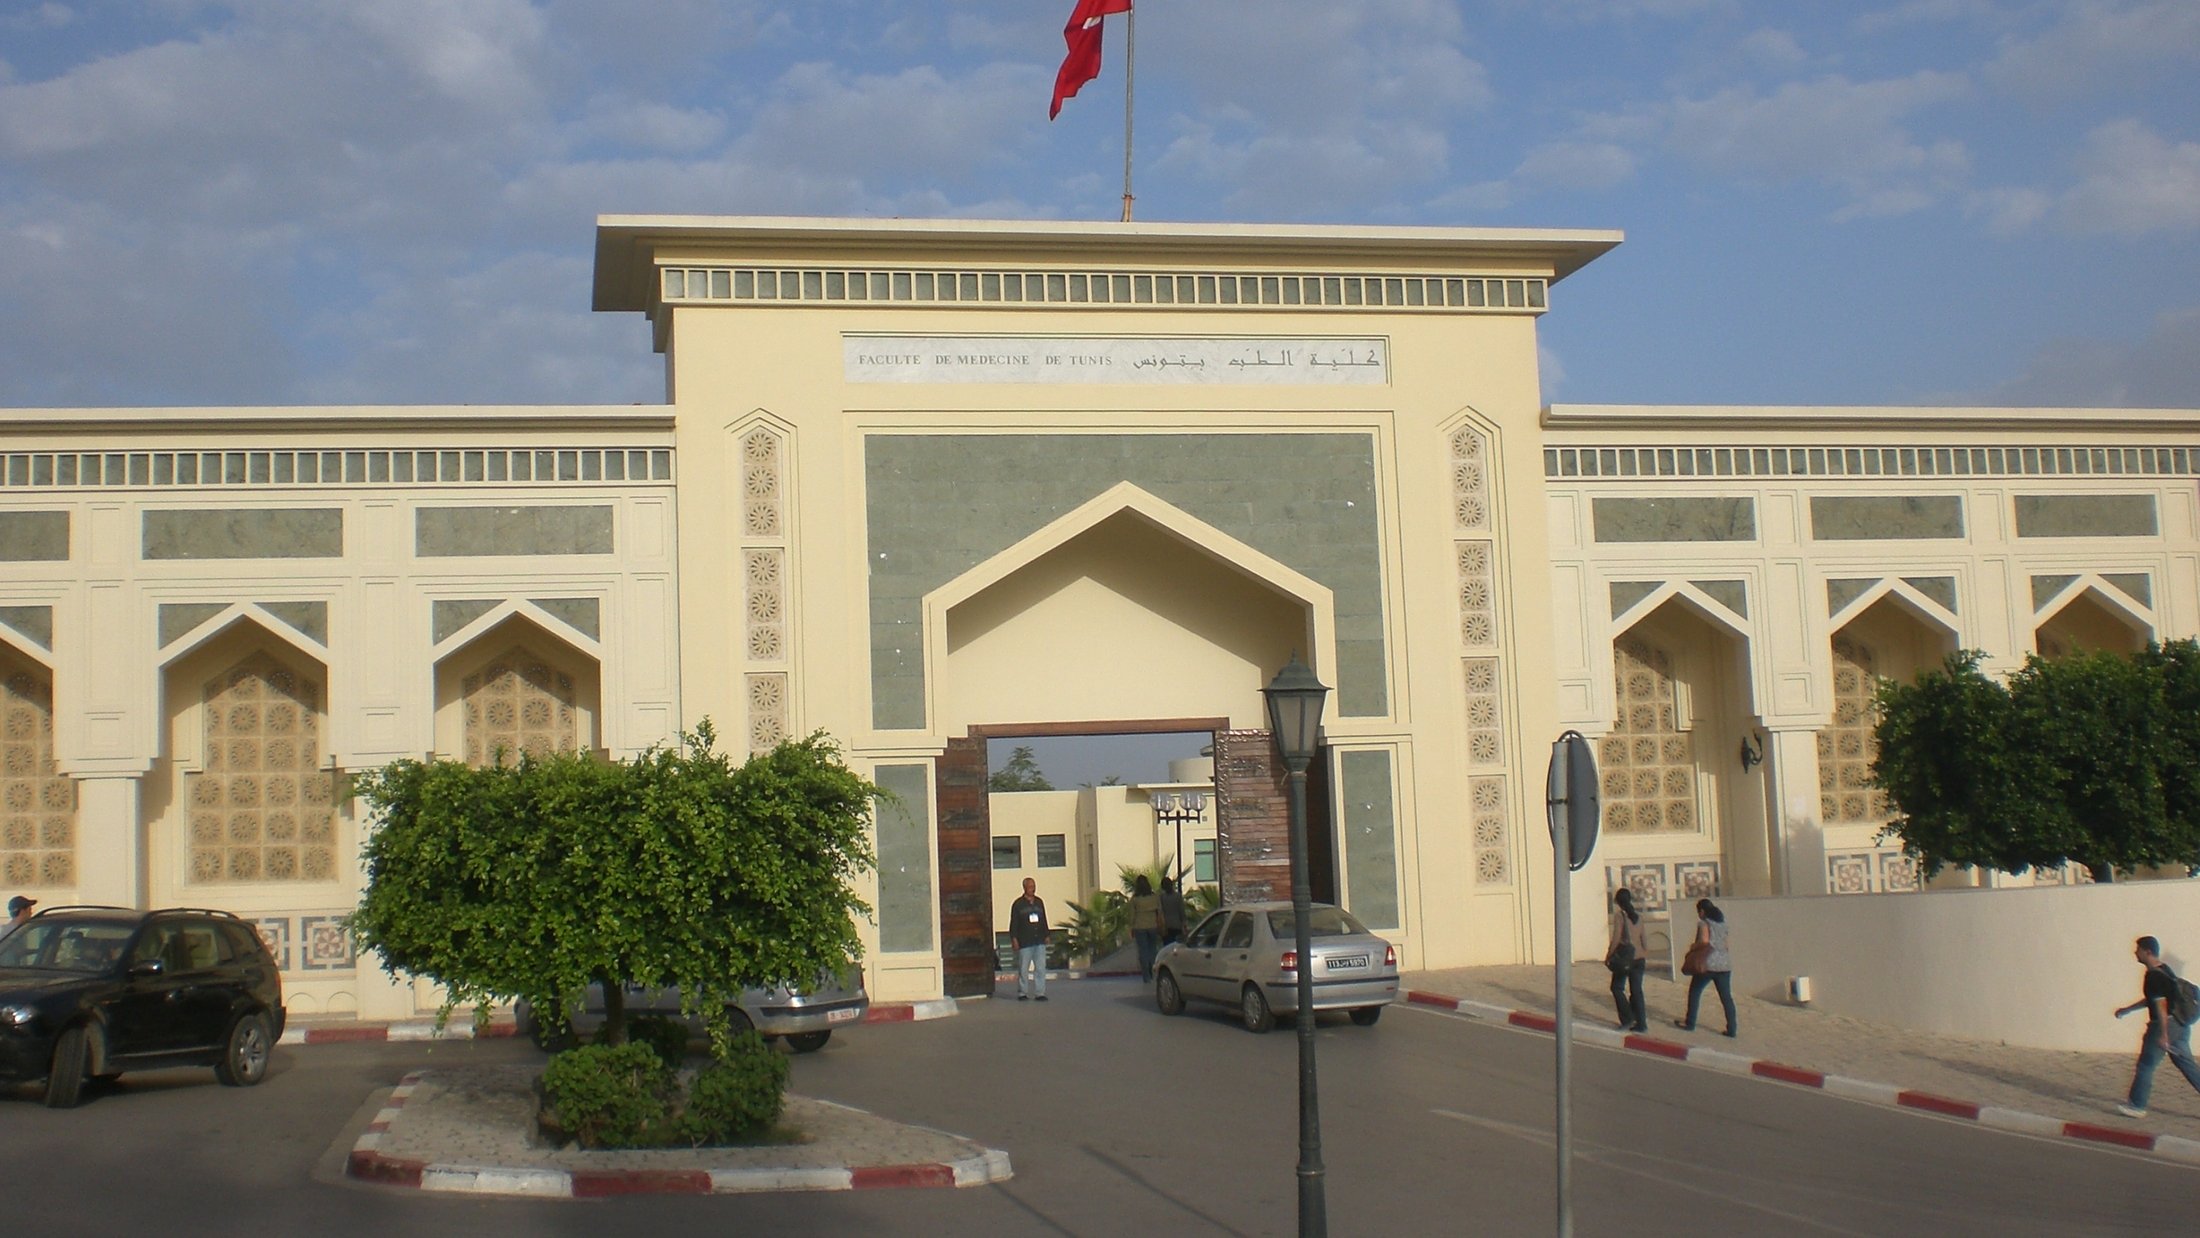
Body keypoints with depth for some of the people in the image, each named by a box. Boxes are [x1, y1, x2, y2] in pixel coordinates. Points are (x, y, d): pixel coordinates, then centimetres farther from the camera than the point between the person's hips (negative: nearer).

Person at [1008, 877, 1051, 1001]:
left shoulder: (1039, 902, 13)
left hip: (1039, 941, 4)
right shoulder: (1018, 904, -1)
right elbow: (1013, 923, -2)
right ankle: (1022, 993, 9)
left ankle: (1040, 992, 5)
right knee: (1023, 969, 1)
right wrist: (1014, 939, -8)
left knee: (1041, 967, 0)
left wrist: (1046, 935, 16)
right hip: (1025, 943, -4)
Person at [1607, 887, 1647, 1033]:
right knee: (1636, 991, 9)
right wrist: (1645, 957, 24)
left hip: (1625, 959, -6)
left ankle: (1628, 1019, -1)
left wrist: (1608, 956, -5)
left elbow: (1616, 938, -14)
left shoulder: (1620, 916, -10)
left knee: (1617, 988, 8)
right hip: (1639, 959, 6)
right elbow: (1644, 939, 13)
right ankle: (1641, 1023, 9)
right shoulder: (1638, 917, 9)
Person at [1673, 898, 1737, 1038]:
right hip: (1725, 963, 6)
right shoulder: (1722, 922, 15)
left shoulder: (1704, 923, -6)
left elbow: (1704, 940, -21)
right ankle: (1731, 1029, 1)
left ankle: (1690, 1023, 17)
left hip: (1709, 963, -6)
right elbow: (1726, 943, 17)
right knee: (1726, 996, 5)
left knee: (1694, 991, 12)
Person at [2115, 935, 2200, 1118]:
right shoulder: (2164, 970, 14)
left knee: (2145, 1065, 0)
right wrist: (2127, 1010, 29)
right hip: (2180, 1025, 9)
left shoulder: (2154, 975, -16)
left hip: (2166, 1025, -9)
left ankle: (2136, 1105, 7)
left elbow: (2161, 1004, -22)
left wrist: (2163, 1035, -24)